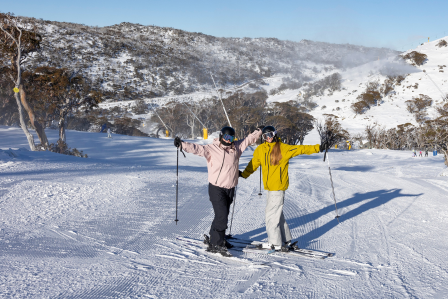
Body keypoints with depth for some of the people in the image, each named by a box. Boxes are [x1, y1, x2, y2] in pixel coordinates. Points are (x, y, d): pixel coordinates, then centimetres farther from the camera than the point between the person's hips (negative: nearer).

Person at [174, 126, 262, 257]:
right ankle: (216, 244, -6)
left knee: (223, 215, 13)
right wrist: (182, 144, -33)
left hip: (230, 188, 6)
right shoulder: (211, 149, -9)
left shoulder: (237, 147, 7)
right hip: (216, 188, -6)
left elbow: (249, 139, 20)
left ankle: (215, 238, 28)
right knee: (221, 215, -13)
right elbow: (196, 148, -20)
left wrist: (259, 131, 24)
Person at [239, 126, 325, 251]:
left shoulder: (283, 148, -5)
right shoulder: (260, 149, 10)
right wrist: (243, 174, 25)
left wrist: (317, 148, -12)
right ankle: (285, 240, 25)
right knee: (277, 213, 13)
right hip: (270, 186, 6)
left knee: (271, 214, -6)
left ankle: (275, 243, 4)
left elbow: (301, 149, -5)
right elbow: (254, 163, 22)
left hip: (278, 186, -6)